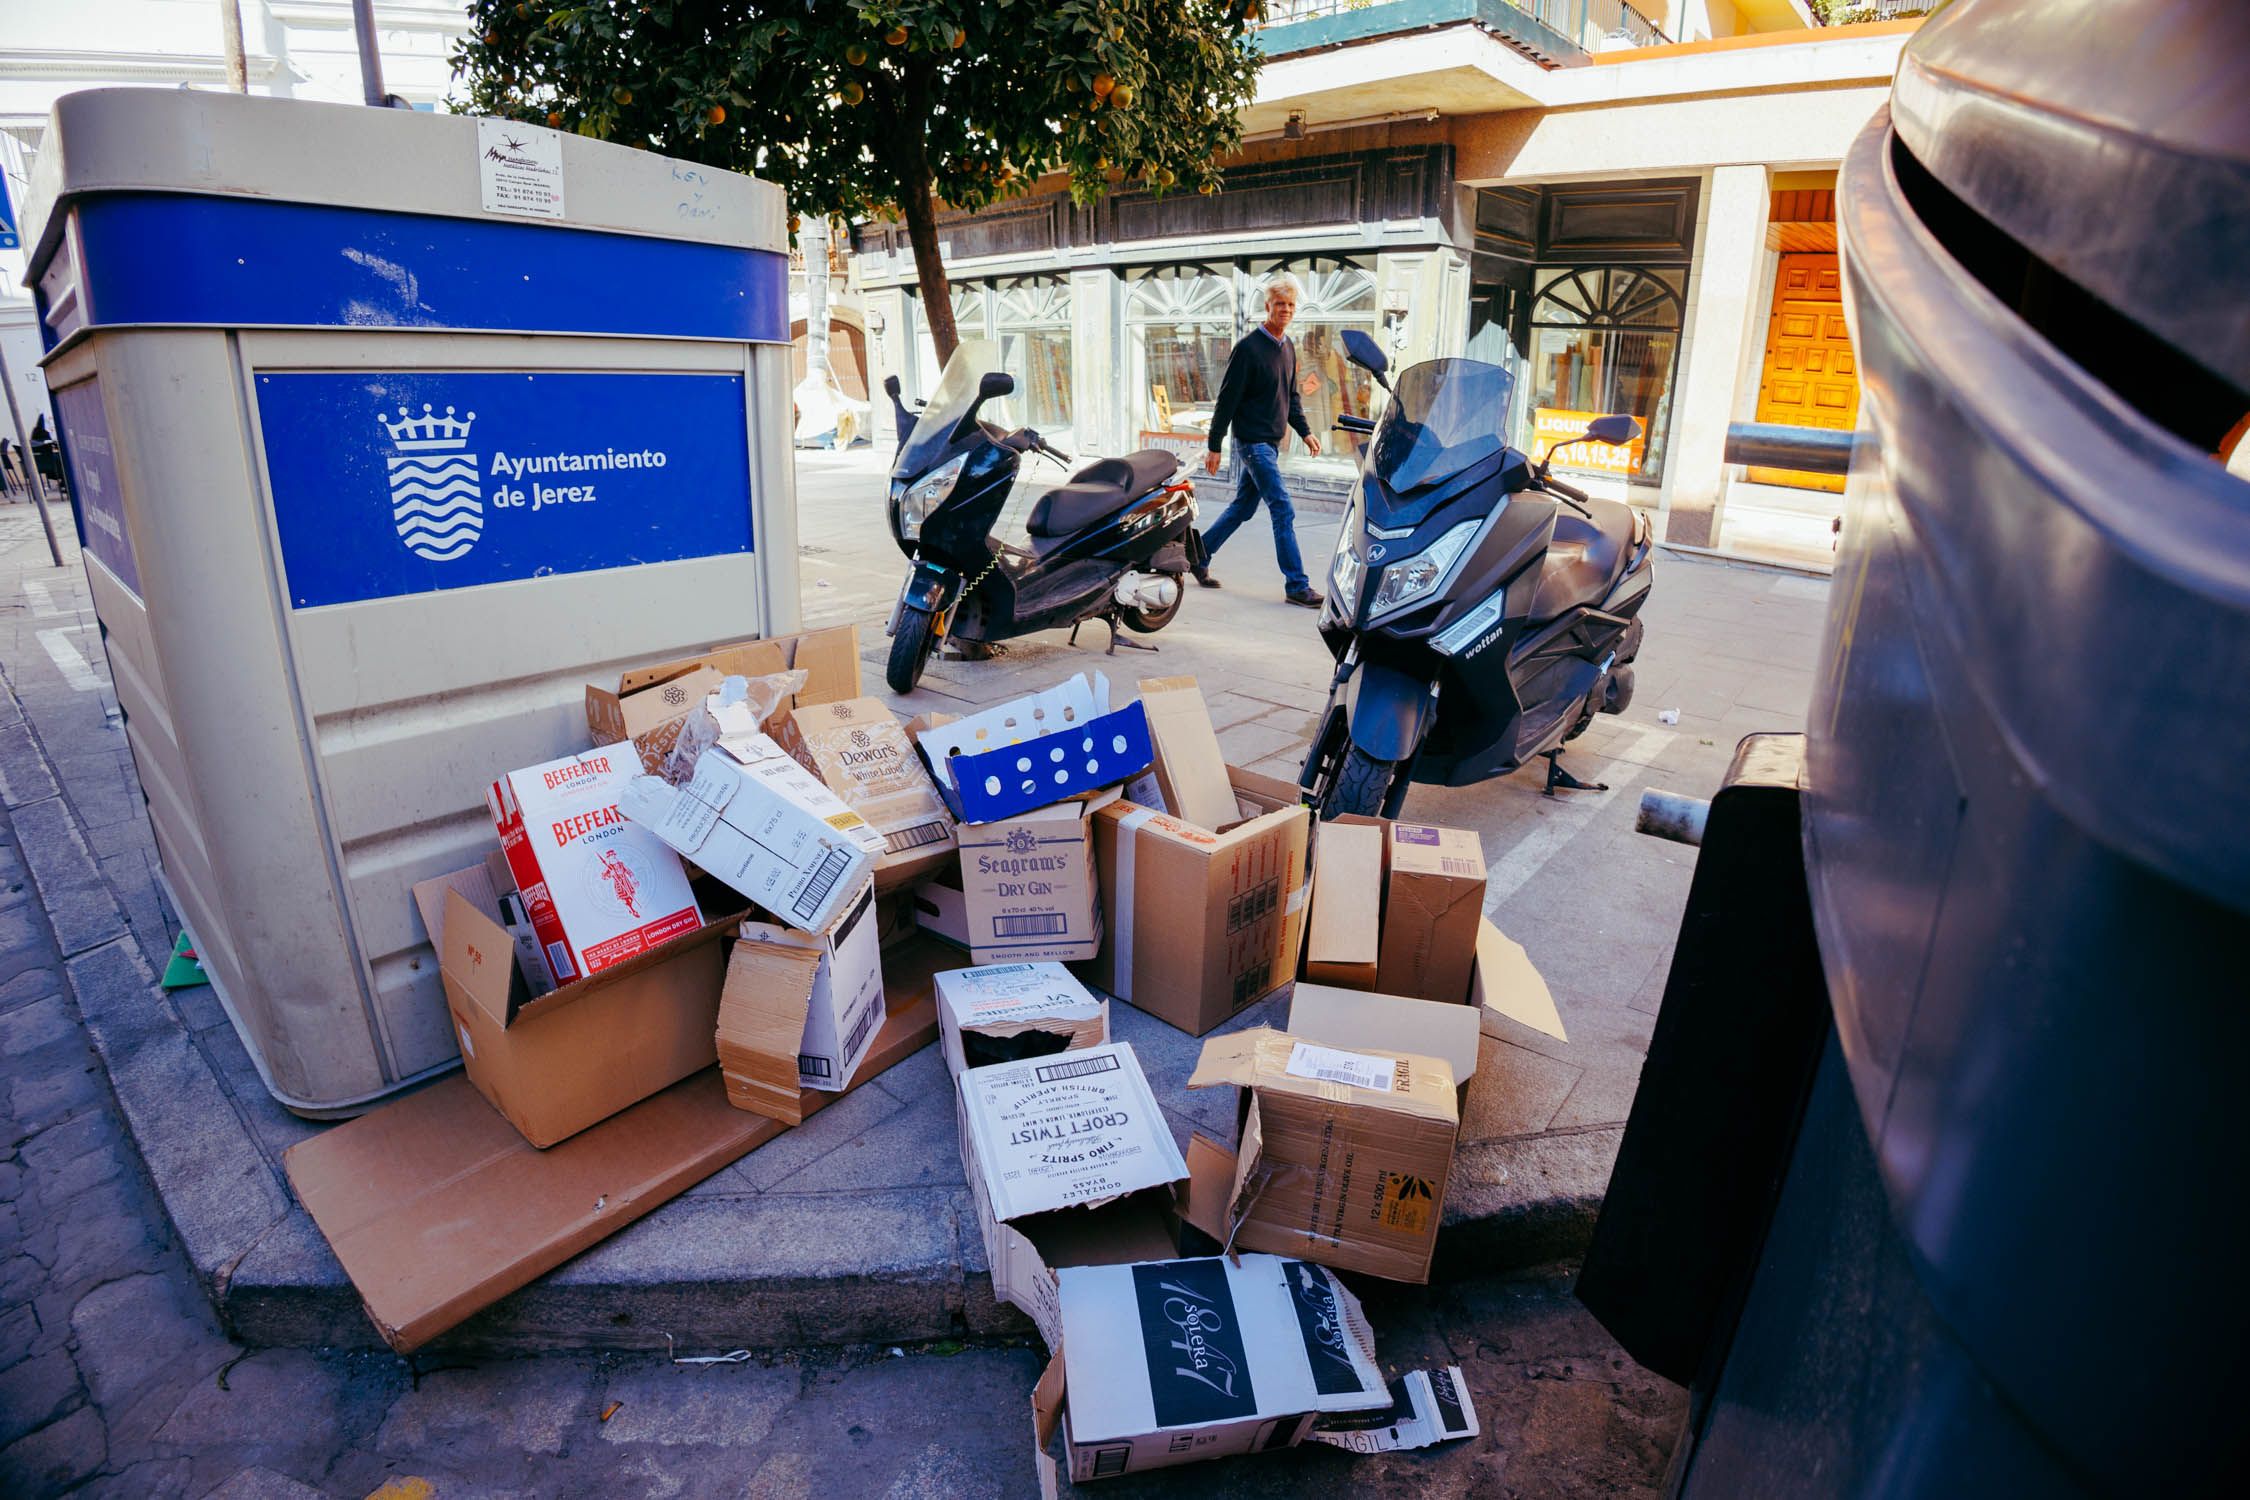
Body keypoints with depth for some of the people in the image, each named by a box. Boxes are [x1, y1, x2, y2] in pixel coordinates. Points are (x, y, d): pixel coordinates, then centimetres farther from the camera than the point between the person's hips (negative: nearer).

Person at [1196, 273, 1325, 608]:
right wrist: (1214, 446, -13)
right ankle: (1297, 586, -6)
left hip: (1271, 443, 9)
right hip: (1253, 442, -9)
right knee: (1283, 512, -10)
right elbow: (1227, 399, -13)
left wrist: (1305, 432, 11)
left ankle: (1198, 556, 28)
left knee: (1243, 507, 15)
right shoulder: (1249, 347, -13)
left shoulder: (1287, 347, 12)